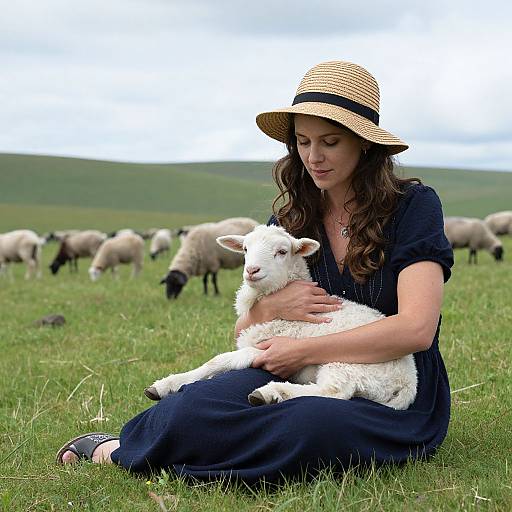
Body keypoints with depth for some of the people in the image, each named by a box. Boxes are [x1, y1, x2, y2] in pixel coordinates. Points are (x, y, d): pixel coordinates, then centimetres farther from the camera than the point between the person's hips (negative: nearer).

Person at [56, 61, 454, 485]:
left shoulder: (413, 207, -6)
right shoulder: (289, 220, 9)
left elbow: (416, 328, -17)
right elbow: (244, 334, 11)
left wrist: (304, 351, -16)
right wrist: (270, 307, -13)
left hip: (396, 401, -3)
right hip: (309, 383, 4)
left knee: (317, 427, -40)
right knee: (194, 406, -30)